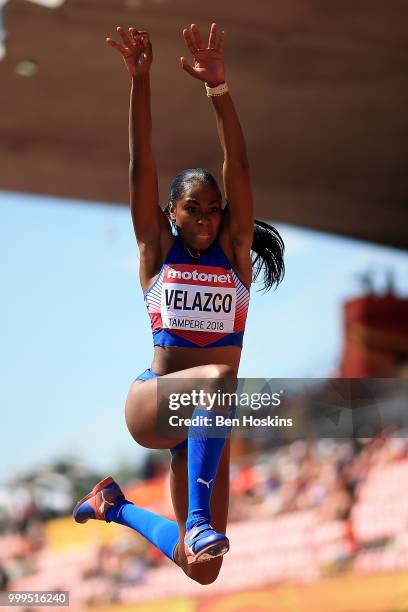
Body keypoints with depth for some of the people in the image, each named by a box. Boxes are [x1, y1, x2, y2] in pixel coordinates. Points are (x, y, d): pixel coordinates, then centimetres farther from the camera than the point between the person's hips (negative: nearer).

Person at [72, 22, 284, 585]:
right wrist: (139, 79, -17)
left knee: (203, 566, 3)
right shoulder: (158, 250, 4)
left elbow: (238, 169, -6)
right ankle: (197, 520, -37)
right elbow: (141, 165, -6)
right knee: (216, 378, -39)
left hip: (205, 418, 3)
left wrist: (218, 86, -19)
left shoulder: (234, 251, 6)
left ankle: (116, 506, 31)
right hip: (150, 405, -3)